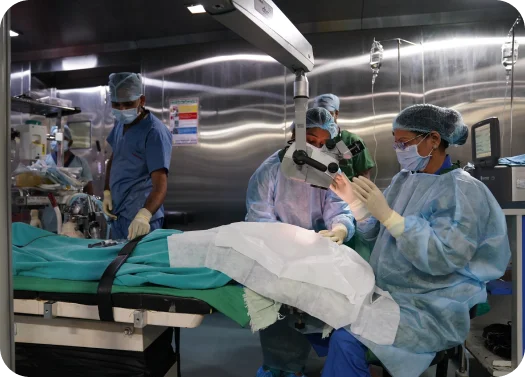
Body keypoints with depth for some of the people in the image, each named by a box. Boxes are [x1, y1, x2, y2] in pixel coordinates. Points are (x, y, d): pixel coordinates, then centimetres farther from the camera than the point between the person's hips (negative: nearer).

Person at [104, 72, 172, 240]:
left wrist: (144, 214, -43)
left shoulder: (155, 132, -20)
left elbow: (160, 185, -28)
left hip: (140, 218, -8)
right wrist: (107, 191, 7)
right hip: (117, 212, 8)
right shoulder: (119, 123, 5)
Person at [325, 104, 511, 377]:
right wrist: (354, 203, -8)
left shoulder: (463, 190, -15)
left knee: (346, 339, -24)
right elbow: (377, 234, 9)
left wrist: (387, 214, -30)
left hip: (433, 306, -7)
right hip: (388, 290, 8)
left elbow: (442, 258, -26)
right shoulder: (404, 179, 7)